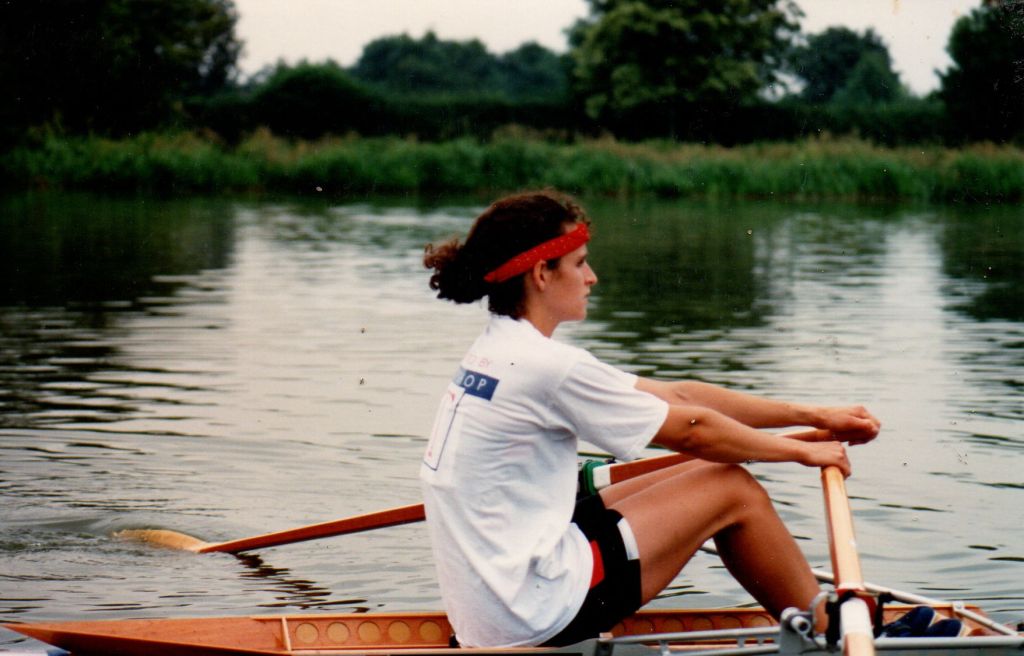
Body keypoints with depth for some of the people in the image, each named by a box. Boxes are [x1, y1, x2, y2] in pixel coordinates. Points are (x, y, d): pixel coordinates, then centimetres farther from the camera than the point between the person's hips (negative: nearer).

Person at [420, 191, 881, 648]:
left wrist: (813, 416, 9)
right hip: (535, 616, -9)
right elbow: (691, 430, -9)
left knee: (704, 475, 14)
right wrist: (803, 450, 7)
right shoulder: (547, 367, -18)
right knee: (735, 491, 0)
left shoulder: (499, 350, 11)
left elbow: (676, 397, 11)